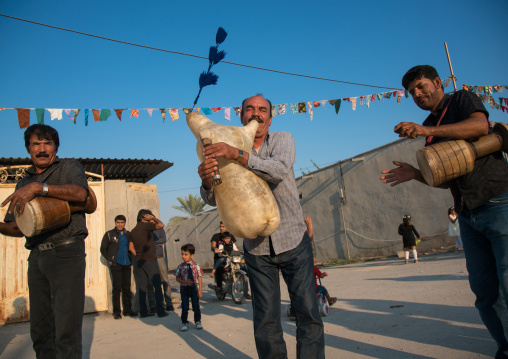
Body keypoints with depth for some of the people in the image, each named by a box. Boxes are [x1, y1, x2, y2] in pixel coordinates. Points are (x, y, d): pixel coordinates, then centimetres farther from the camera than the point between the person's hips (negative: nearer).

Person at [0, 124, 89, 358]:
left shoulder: (68, 167, 6)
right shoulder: (24, 183, 21)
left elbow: (80, 193, -16)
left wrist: (39, 187, -25)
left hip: (66, 253, -6)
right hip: (37, 257, 6)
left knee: (66, 328, -8)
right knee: (40, 330, 8)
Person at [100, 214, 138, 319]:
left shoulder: (128, 234, 11)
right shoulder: (109, 234, 0)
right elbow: (103, 249, 4)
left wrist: (130, 259, 9)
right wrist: (110, 260, -2)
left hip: (127, 264, 4)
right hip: (116, 265, -4)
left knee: (127, 287, 7)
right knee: (117, 288, -3)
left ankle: (127, 310, 16)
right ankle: (116, 311, 6)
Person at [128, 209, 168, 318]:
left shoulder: (133, 231, 15)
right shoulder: (145, 225, -9)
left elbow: (131, 247, 16)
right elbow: (161, 225, -18)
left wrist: (138, 256, 17)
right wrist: (154, 218, -3)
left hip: (139, 260, 8)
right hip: (150, 260, -8)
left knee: (142, 285, 9)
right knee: (157, 285, -4)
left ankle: (143, 311, 11)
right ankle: (160, 311, -4)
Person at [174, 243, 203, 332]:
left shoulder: (196, 266, -5)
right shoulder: (181, 266, -3)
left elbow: (199, 279, -2)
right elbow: (177, 278, 1)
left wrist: (200, 290, -5)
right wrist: (185, 282, -17)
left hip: (194, 288, -1)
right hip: (184, 288, 1)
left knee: (196, 305, 7)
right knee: (184, 307, 6)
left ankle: (198, 321, 24)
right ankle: (184, 323, 20)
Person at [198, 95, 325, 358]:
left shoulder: (283, 139, -1)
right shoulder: (229, 153, 2)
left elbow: (279, 170, -23)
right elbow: (213, 199, -7)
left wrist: (237, 154, -37)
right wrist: (207, 180, -31)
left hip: (293, 240, -1)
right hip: (257, 248, 1)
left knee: (308, 312, 4)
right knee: (266, 320, 6)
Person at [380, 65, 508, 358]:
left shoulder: (463, 99, 3)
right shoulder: (430, 128, 18)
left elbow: (480, 125, -20)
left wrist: (427, 130, -27)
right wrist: (415, 174, -2)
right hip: (468, 214, 6)